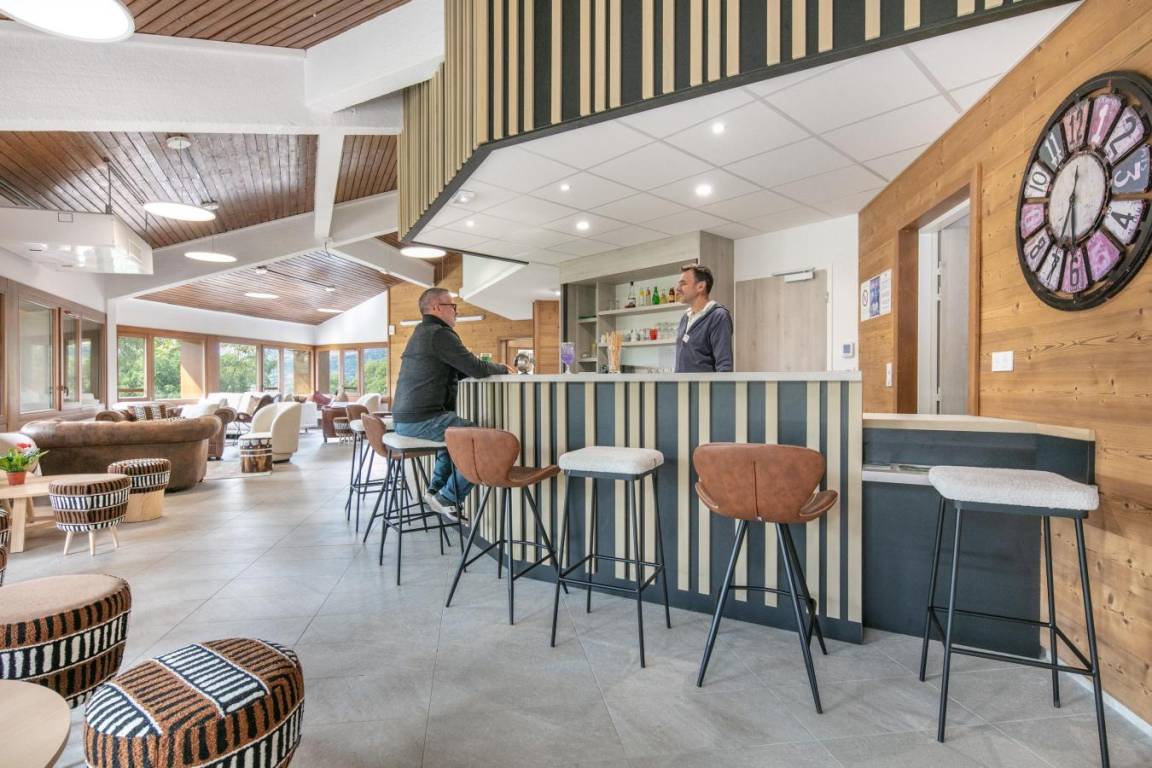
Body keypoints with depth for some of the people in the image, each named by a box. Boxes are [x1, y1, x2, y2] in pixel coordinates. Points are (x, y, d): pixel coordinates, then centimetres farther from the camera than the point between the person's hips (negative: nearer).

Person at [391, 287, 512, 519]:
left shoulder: (420, 333, 21)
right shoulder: (440, 334, -11)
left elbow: (460, 371, 22)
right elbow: (477, 369, -14)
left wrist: (494, 368, 15)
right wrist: (503, 368, 5)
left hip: (403, 419, 11)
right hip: (423, 420, -11)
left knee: (458, 433, 31)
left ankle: (435, 488, 25)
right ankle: (447, 497, -3)